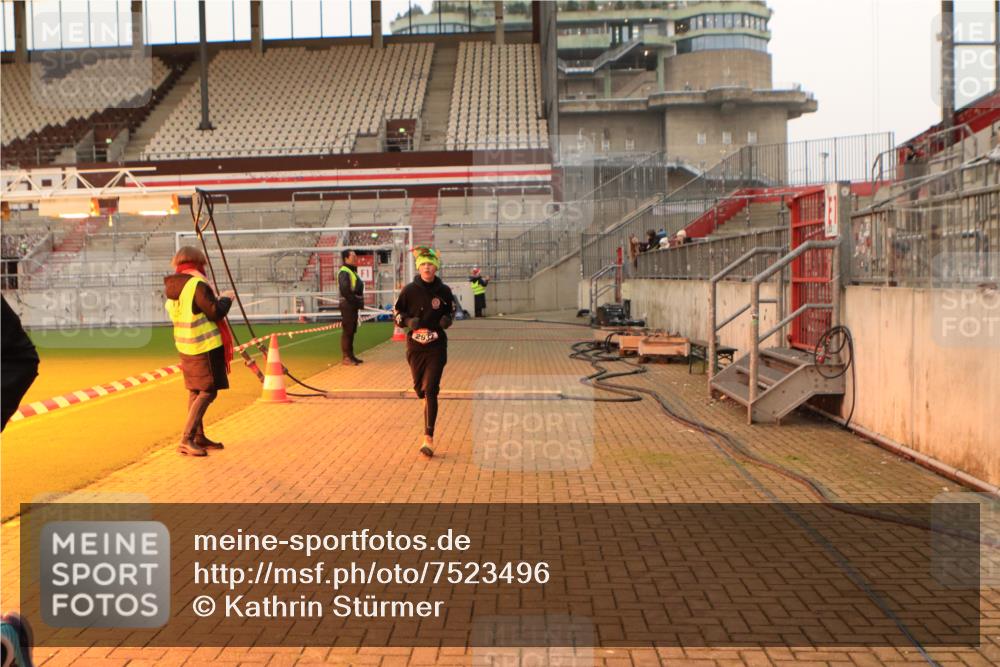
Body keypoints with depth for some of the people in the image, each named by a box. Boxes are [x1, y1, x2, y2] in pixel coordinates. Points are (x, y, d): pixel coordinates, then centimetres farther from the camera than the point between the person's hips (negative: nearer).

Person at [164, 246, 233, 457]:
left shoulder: (172, 288, 9)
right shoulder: (197, 284, -17)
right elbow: (216, 312, -18)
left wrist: (215, 300, 22)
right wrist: (226, 299, 1)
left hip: (185, 346, 9)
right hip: (205, 345, -9)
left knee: (195, 390, 15)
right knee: (208, 392, -5)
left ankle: (198, 437, 22)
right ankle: (186, 440, -11)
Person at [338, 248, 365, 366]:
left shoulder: (353, 271, 18)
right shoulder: (344, 272, -13)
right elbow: (345, 290, -21)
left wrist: (359, 301, 8)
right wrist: (355, 301, -18)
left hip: (353, 305, 10)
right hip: (347, 305, -10)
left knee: (352, 331, 13)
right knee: (347, 331, -7)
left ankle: (350, 355, 20)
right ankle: (346, 357, -5)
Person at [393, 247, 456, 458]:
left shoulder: (443, 291, -2)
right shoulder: (409, 290, -4)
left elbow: (451, 310, 16)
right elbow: (396, 312, 6)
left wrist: (447, 319, -6)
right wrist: (408, 321, -13)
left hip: (436, 345, -1)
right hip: (414, 345, 2)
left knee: (431, 391, -11)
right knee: (420, 389, 12)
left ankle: (428, 438, -11)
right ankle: (429, 410, 49)